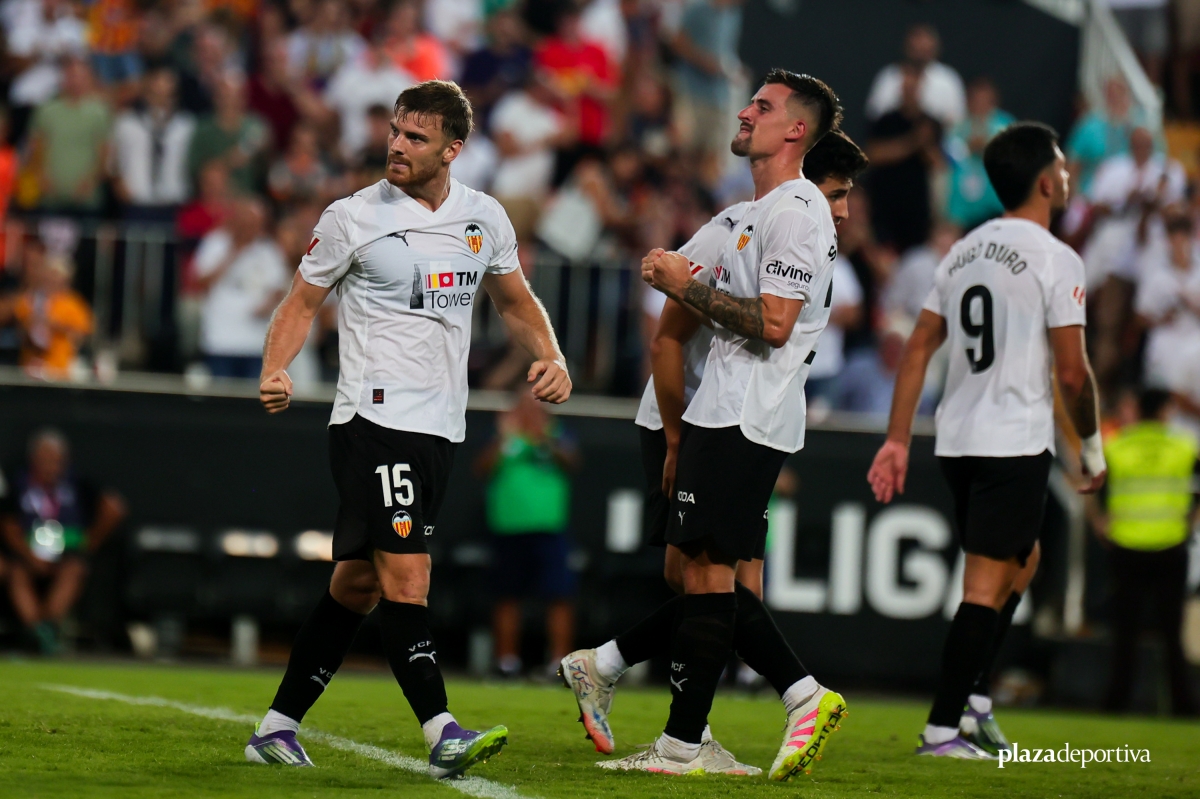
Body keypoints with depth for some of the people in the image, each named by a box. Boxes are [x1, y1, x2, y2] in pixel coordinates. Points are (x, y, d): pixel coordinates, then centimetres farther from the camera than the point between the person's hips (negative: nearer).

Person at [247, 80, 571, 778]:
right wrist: (275, 372, -14)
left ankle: (279, 726, 17)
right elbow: (303, 302, 3)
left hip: (440, 428, 5)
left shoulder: (485, 218, 9)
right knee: (406, 575, -16)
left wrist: (552, 357, 4)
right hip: (374, 418, -5)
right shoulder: (354, 217, -4)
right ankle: (442, 735, -21)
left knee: (359, 584, 9)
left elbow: (515, 300, 22)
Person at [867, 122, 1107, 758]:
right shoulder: (1056, 261, -10)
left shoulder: (962, 253, 12)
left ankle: (973, 698, 17)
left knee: (1023, 558, 24)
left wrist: (897, 440, 11)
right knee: (987, 585, -5)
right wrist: (1091, 445, 3)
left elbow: (918, 349, 10)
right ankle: (943, 728, -8)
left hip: (956, 442, 8)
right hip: (1016, 443, -8)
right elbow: (1072, 373, -12)